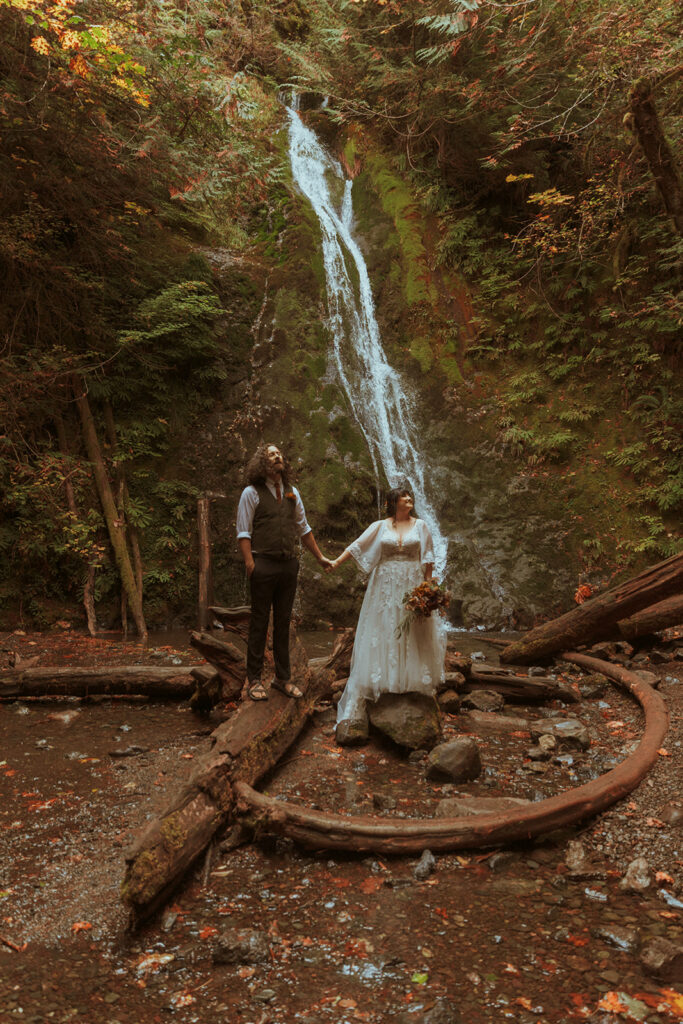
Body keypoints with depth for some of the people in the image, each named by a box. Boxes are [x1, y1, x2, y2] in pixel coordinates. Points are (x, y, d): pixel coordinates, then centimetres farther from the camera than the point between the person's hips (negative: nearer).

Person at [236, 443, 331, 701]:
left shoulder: (292, 493, 14)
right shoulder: (251, 493, -1)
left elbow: (303, 528, 21)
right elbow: (243, 532, -6)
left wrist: (320, 557, 22)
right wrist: (250, 564, -16)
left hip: (289, 564, 5)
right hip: (264, 565, -5)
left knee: (283, 622, 11)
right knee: (259, 622, 1)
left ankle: (283, 678, 20)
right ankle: (254, 679, 11)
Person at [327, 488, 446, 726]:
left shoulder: (420, 526, 6)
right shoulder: (380, 526, 3)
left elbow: (428, 559, 4)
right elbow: (357, 546, -2)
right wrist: (336, 562, -13)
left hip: (412, 586, 1)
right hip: (385, 588, -1)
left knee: (414, 636, 5)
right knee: (382, 633, 0)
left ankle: (414, 681, 19)